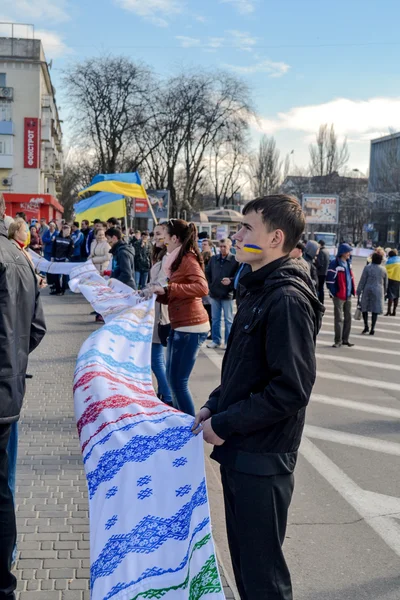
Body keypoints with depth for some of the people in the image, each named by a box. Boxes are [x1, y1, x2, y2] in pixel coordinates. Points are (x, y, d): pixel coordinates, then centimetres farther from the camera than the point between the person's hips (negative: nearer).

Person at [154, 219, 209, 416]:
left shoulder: (188, 259, -13)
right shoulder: (178, 260, 16)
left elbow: (202, 288, -29)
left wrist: (167, 288, -25)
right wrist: (156, 292, 6)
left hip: (190, 327, -10)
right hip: (179, 326, 10)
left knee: (179, 381, -5)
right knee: (172, 378, 16)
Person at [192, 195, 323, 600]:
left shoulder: (287, 300, -20)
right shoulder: (259, 291, 10)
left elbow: (292, 389, -24)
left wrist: (224, 423, -17)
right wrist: (213, 406, 7)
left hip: (262, 460, -9)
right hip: (239, 452, 9)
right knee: (243, 559, 22)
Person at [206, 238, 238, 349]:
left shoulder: (235, 260, -9)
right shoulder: (213, 259, 7)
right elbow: (207, 273, 18)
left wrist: (231, 281, -25)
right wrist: (210, 285, 10)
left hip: (227, 294, -5)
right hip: (214, 294, 5)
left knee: (228, 320, 5)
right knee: (215, 319, 12)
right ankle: (216, 340, 22)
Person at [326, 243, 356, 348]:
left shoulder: (348, 263, 11)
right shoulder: (335, 264, -14)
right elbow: (329, 279, -16)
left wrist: (353, 290, 15)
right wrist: (333, 293, -15)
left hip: (348, 295, 8)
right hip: (339, 296, -8)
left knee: (348, 317, 11)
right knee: (339, 319, -1)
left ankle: (345, 339, 21)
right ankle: (338, 340, 7)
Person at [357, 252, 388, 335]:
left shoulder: (367, 268, -6)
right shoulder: (383, 269, 4)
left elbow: (362, 281, -6)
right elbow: (385, 283, 10)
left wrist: (358, 292, -1)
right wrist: (384, 293, 23)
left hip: (367, 290, -2)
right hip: (378, 292, 2)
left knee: (364, 308, 13)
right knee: (375, 310, 4)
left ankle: (366, 326, 8)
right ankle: (372, 329, 2)